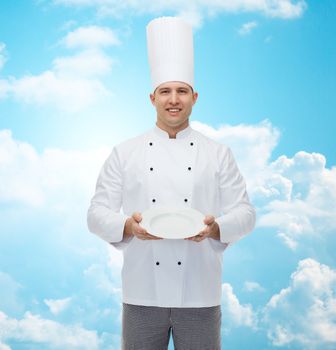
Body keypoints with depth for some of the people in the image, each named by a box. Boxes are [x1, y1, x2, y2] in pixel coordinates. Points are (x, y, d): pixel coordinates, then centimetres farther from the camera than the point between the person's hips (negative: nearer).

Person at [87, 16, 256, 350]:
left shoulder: (218, 153, 5)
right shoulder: (124, 153, 5)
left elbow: (244, 213, 4)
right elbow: (98, 214, 3)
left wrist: (215, 227, -17)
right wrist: (128, 227, -17)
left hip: (200, 294, 0)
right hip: (142, 293, 0)